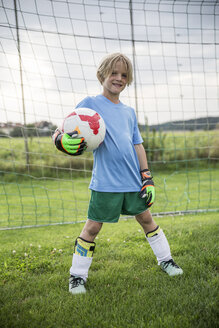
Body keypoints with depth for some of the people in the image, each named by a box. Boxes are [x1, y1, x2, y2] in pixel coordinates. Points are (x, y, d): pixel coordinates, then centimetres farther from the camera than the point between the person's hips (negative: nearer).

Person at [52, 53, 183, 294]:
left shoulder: (129, 112, 15)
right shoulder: (89, 104, -2)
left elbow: (137, 145, 17)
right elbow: (64, 130, -8)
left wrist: (147, 177, 11)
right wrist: (61, 140, -32)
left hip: (133, 181, 5)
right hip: (105, 182, -5)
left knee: (146, 218, 15)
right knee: (93, 227, 0)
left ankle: (165, 260, 32)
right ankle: (77, 276, 14)